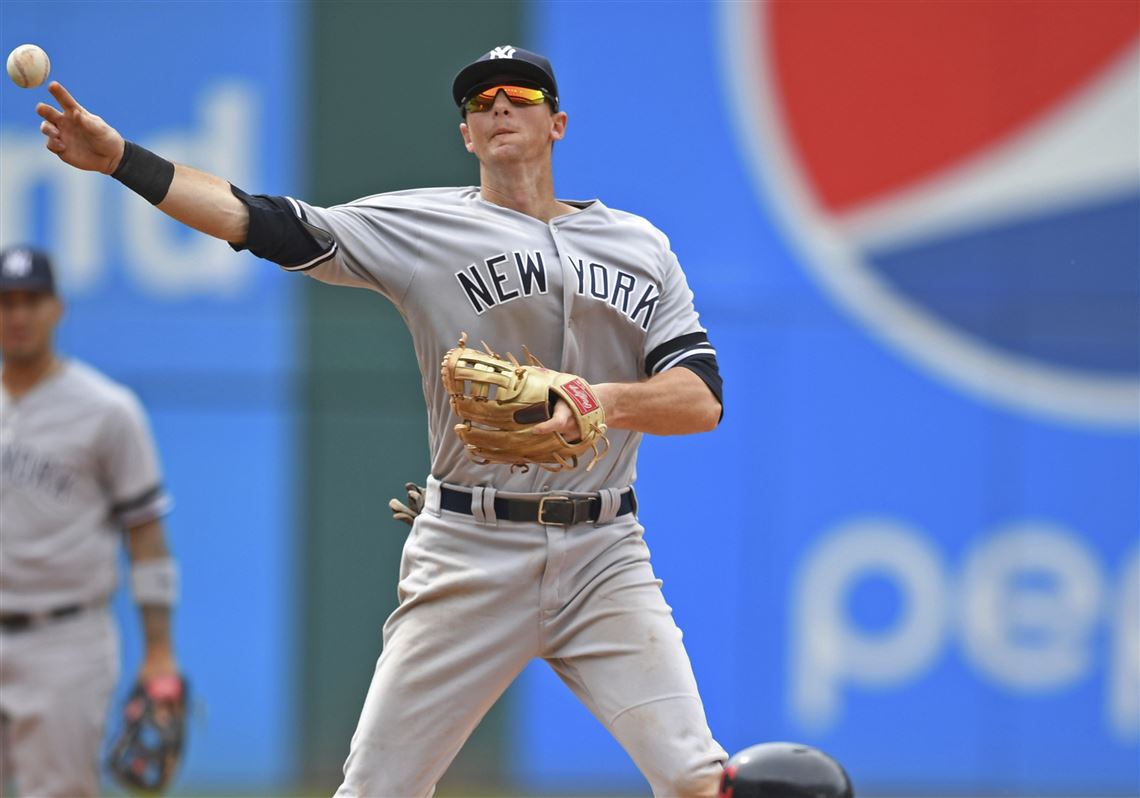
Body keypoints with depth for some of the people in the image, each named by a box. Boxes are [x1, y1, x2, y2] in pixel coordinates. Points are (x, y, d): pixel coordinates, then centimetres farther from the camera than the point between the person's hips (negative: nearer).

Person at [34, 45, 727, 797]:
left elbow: (701, 400, 1)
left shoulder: (639, 245, 10)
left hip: (604, 557, 1)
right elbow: (261, 222, -6)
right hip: (469, 557, -1)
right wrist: (121, 158, -16)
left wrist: (604, 401, -19)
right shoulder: (419, 226, 4)